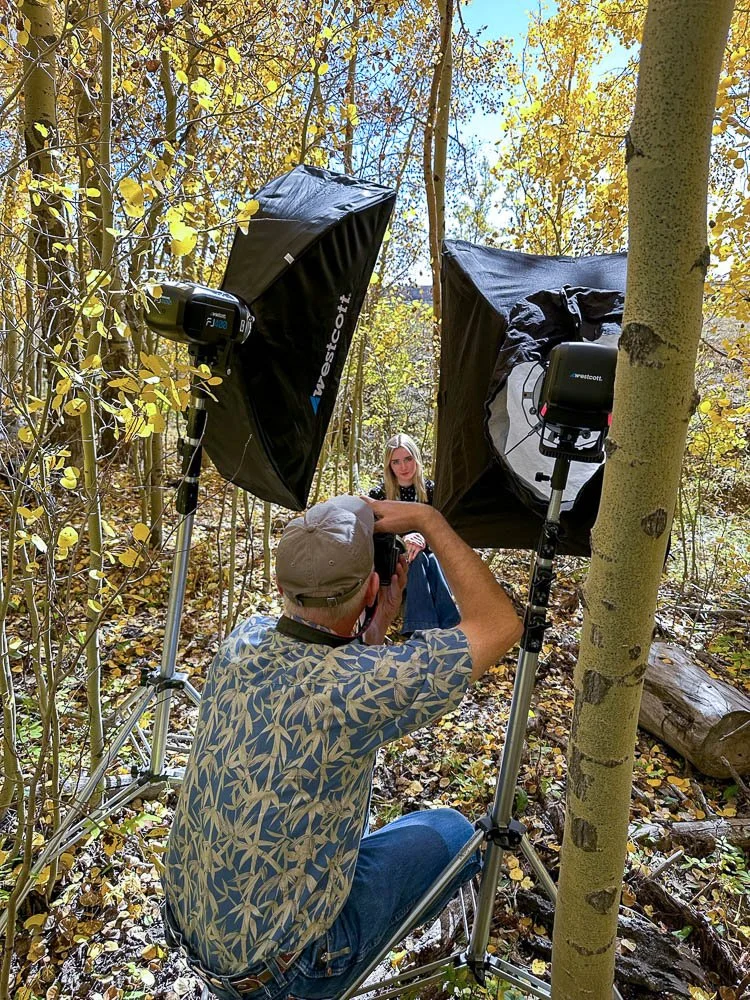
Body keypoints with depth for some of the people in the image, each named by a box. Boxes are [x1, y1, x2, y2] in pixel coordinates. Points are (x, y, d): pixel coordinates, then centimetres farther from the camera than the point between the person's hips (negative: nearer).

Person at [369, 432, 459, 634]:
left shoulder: (430, 489, 1)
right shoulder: (378, 494, -4)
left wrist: (422, 540, -27)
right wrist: (402, 541, -28)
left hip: (425, 552, 2)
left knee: (434, 561, -35)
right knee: (416, 560, -36)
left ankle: (451, 628, -46)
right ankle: (422, 629, -48)